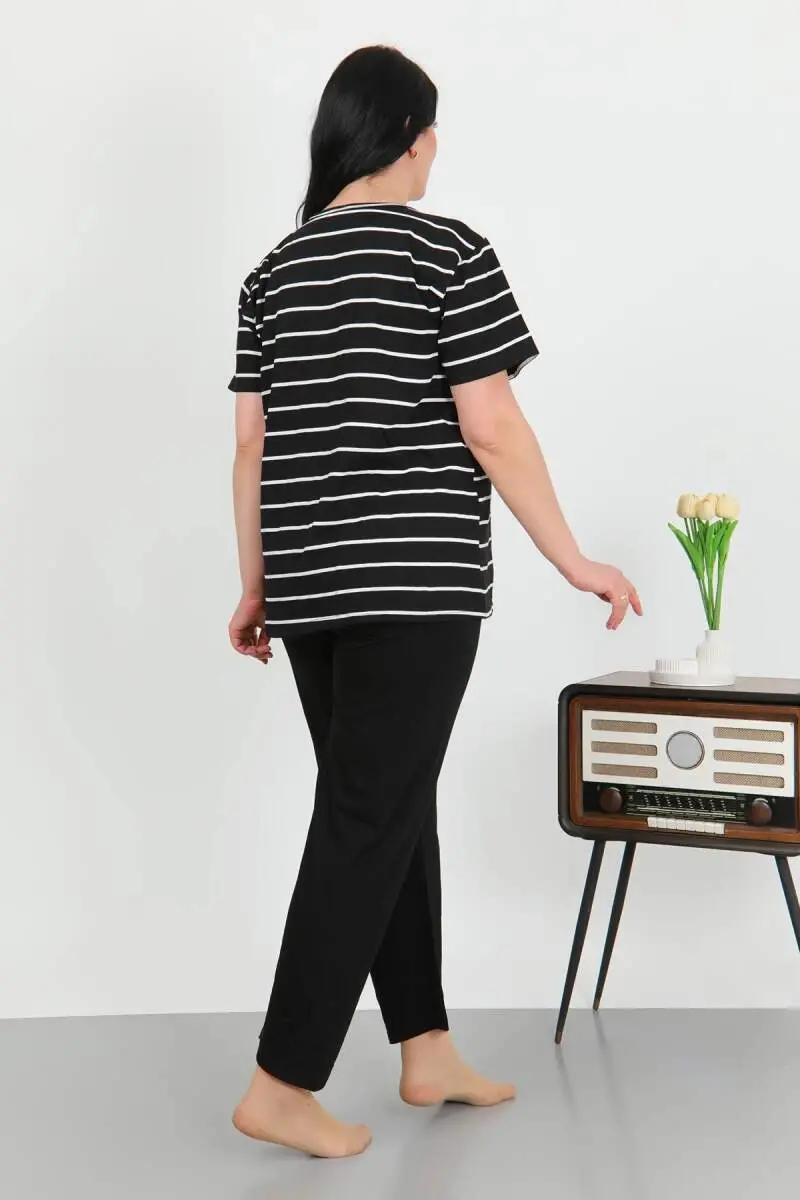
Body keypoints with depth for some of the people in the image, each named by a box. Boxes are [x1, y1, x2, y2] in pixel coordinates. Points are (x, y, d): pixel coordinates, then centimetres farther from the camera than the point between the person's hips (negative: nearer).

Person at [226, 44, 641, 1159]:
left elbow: (251, 446, 10)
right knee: (368, 825, -1)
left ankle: (427, 1051, 24)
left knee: (394, 810, 15)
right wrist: (575, 561, -2)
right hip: (414, 583, -6)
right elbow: (492, 431, -11)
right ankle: (282, 1088, 4)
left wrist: (257, 587, 18)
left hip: (310, 586, 7)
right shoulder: (448, 251, -6)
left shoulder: (276, 269, 11)